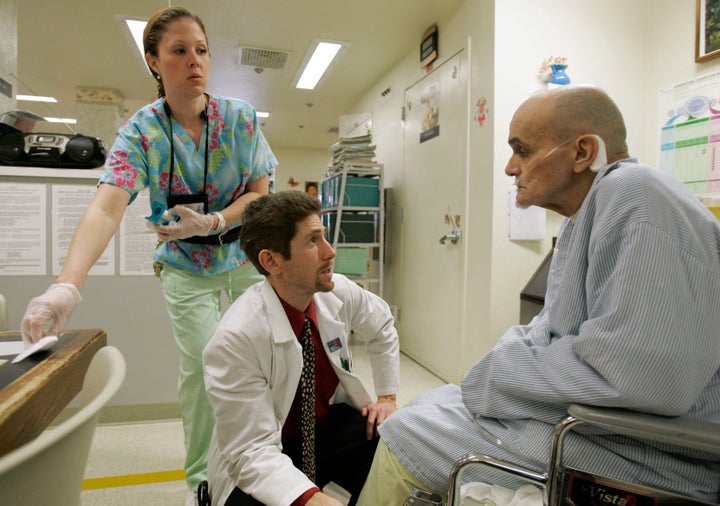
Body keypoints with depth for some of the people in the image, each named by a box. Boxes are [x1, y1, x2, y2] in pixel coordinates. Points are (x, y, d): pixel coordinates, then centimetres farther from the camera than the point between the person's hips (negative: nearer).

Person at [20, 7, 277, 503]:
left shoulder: (241, 117, -8)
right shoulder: (142, 131, -13)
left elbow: (260, 192, -6)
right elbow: (107, 207, -27)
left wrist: (213, 221, -23)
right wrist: (68, 285, -42)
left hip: (247, 253, 2)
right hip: (189, 267, -1)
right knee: (199, 364, -6)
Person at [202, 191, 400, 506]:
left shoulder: (339, 292, -13)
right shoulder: (236, 339, -29)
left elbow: (381, 326, 9)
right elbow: (253, 451, -27)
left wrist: (387, 397, 5)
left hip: (331, 423, 5)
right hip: (258, 464, -4)